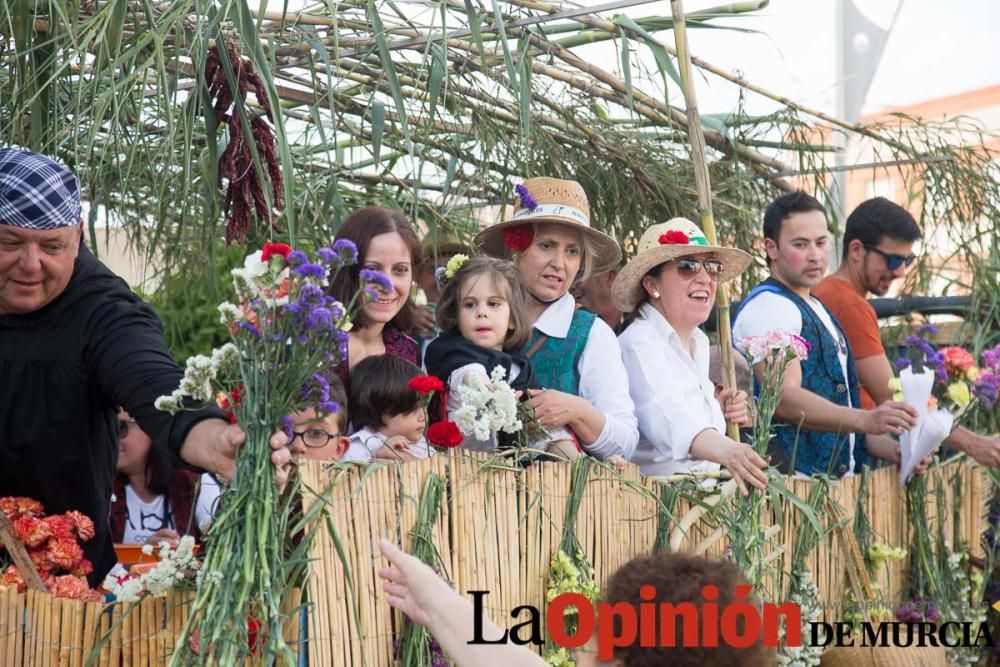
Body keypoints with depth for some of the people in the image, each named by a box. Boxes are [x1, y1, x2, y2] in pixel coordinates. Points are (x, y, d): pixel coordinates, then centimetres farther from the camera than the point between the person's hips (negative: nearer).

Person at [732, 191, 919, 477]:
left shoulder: (818, 311, 23)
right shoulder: (768, 306, -7)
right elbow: (784, 399, -21)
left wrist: (893, 451, 13)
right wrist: (865, 420, -30)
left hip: (840, 478, 8)